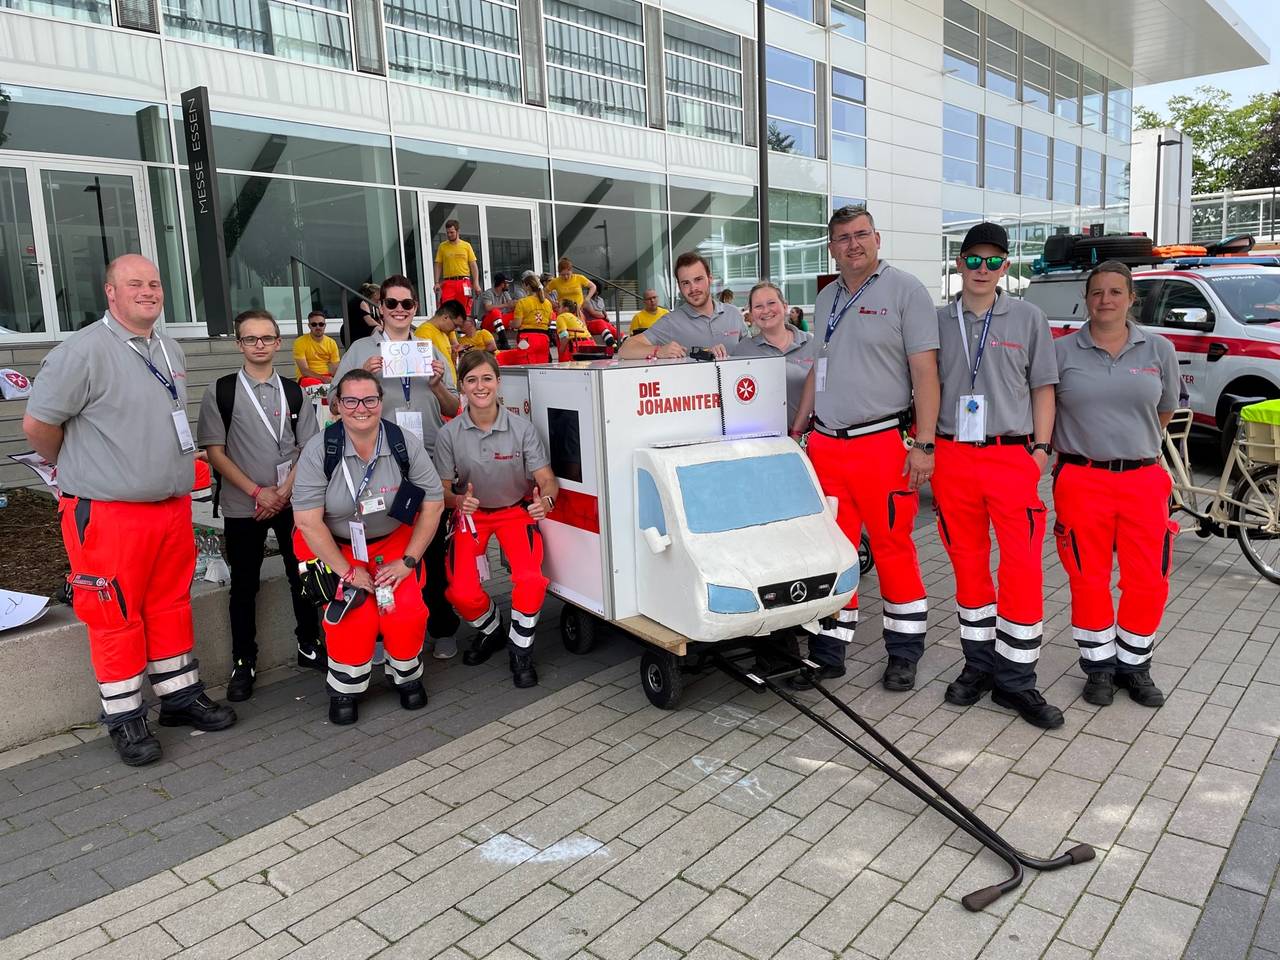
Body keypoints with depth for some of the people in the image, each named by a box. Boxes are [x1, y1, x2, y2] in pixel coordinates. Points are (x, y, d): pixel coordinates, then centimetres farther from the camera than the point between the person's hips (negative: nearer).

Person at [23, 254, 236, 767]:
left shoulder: (171, 350, 12)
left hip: (173, 507, 7)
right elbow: (37, 423, -10)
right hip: (109, 513, -7)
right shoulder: (84, 350, -12)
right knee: (116, 616, 3)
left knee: (171, 605, 15)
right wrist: (77, 468, 5)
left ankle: (180, 695, 29)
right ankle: (124, 717, 17)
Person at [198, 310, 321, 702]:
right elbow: (215, 452, -4)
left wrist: (283, 492, -8)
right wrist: (257, 492, -11)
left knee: (301, 574, 6)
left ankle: (309, 644, 24)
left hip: (291, 500, 2)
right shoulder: (221, 393, -1)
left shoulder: (294, 392, 6)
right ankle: (243, 662, 17)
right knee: (243, 584, 5)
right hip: (242, 505, -2)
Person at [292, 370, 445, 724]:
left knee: (406, 613, -18)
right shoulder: (319, 450, -16)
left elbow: (434, 502, -6)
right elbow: (308, 521, -16)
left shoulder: (405, 444, -11)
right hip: (336, 547, -1)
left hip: (395, 542, 2)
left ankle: (406, 676, 13)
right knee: (355, 618, -22)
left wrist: (407, 562, -9)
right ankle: (343, 688, 6)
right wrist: (348, 571, -16)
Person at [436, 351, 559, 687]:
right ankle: (491, 630, 23)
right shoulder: (450, 433, -13)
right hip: (471, 513, 1)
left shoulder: (522, 428, -15)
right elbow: (443, 489, -6)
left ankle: (521, 652, 3)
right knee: (462, 594, -14)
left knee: (530, 580, -25)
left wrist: (545, 500, -39)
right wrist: (459, 501, -30)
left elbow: (547, 479, -15)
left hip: (516, 510, -1)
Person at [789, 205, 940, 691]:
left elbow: (925, 371, -9)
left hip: (883, 443, -5)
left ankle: (904, 652, 18)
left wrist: (923, 445, -16)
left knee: (893, 549, 3)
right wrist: (797, 430, 18)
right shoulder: (826, 298, 16)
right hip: (826, 446, 6)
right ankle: (828, 650, 19)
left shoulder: (904, 290, -4)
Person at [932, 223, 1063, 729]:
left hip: (1012, 456, -1)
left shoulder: (1028, 317, 8)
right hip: (953, 457, 2)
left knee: (1023, 569, -5)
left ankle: (1016, 681, 6)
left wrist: (1040, 448, -3)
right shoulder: (938, 321, 10)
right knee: (968, 563, 9)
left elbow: (1043, 388, 8)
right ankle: (980, 664, 23)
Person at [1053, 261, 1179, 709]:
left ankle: (1134, 665, 24)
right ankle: (1099, 665, 22)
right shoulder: (1062, 351, 1)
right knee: (1089, 580, 5)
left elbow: (1165, 412, 16)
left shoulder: (1159, 350, 5)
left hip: (1143, 479, 2)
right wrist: (1080, 452, 6)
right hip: (1082, 482, -1)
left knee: (1148, 582, 4)